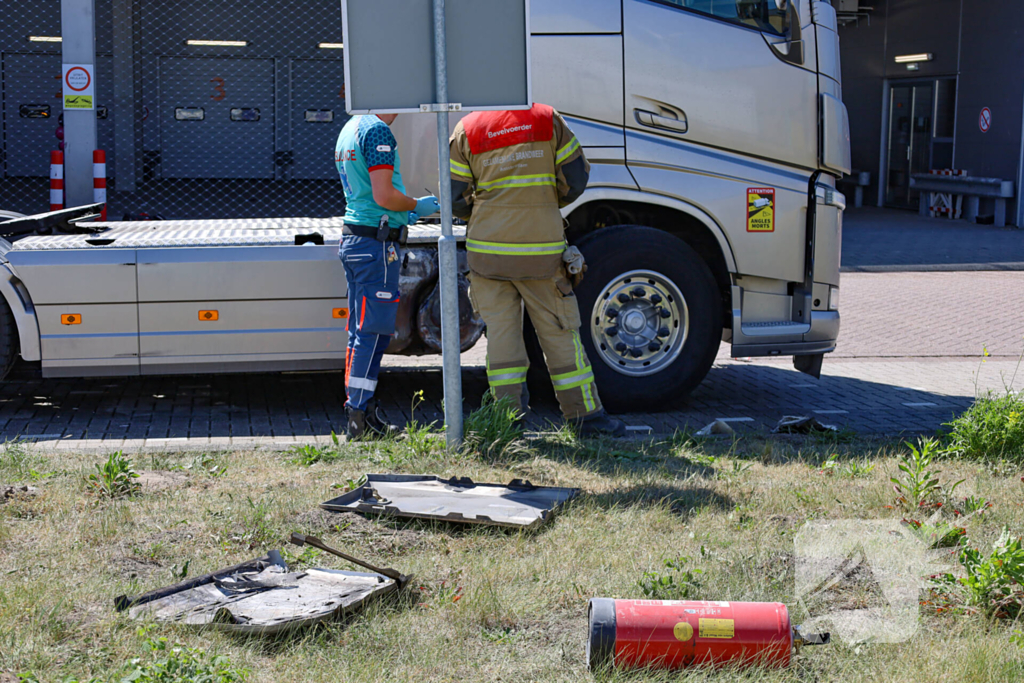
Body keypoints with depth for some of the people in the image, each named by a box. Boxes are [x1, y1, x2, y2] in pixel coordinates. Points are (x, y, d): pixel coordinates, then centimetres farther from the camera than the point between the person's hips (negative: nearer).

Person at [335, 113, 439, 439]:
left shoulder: (349, 130, 17)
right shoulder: (377, 130, -14)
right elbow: (383, 196, -20)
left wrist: (403, 213, 21)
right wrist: (417, 206, -3)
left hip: (353, 239, 10)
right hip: (377, 243, -10)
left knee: (360, 330, 12)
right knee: (374, 331, -6)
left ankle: (358, 411, 17)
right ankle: (359, 416, -5)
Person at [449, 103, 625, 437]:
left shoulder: (467, 129, 1)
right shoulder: (548, 120, -1)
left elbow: (456, 199, 1)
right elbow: (576, 178, 1)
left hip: (488, 250, 1)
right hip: (541, 252, -1)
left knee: (501, 334, 7)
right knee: (559, 333, 7)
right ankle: (584, 413, 14)